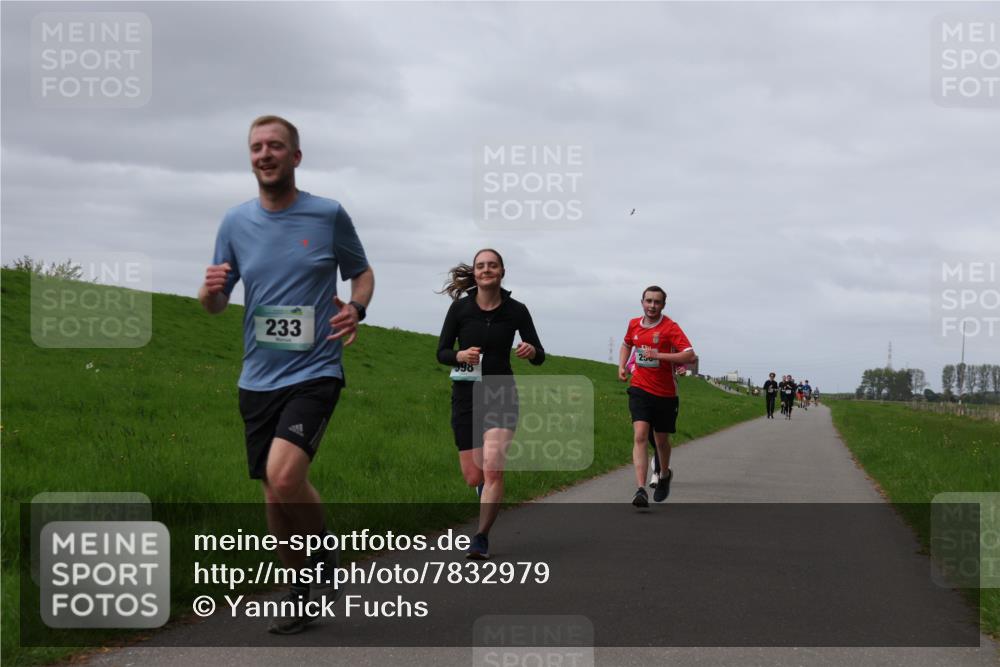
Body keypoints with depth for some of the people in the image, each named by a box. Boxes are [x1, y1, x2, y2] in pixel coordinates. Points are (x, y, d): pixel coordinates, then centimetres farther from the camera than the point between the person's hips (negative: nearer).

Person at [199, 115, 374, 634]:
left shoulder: (329, 215, -3)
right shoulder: (236, 222, 6)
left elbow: (362, 272, 12)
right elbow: (215, 304, 11)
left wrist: (356, 309, -10)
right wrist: (210, 290, -13)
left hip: (314, 372, -4)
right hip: (257, 378, 4)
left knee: (284, 475, -24)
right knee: (274, 495, 9)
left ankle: (323, 553, 3)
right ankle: (299, 591, 27)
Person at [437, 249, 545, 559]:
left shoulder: (516, 311, -3)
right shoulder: (460, 308, -4)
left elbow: (539, 356, 2)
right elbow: (441, 352, 1)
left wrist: (531, 351, -22)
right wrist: (461, 355, -20)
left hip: (501, 394, -1)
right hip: (466, 395, 1)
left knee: (492, 469, -19)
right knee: (473, 477, 4)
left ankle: (481, 538, -7)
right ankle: (489, 493, 42)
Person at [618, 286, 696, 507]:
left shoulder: (670, 327, -11)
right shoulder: (634, 324, 4)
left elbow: (690, 355, -22)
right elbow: (626, 345, 26)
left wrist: (658, 355, -27)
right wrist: (622, 366, 9)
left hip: (665, 393, -2)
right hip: (640, 389, 2)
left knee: (661, 440, 13)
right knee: (640, 436, -15)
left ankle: (665, 475, 44)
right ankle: (641, 490, -23)